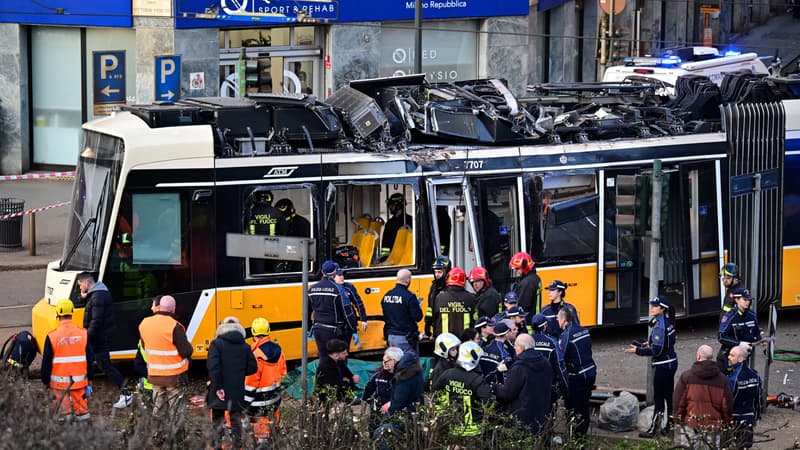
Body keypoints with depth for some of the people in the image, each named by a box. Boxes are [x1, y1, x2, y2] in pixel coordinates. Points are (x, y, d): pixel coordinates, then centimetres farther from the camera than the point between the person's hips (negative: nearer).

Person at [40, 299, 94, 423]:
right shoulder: (83, 334, -2)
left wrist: (45, 380, 9)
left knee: (64, 408, 4)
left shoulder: (52, 336, -10)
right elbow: (90, 359, 5)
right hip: (79, 380, 2)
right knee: (81, 407, 10)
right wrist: (90, 379, 15)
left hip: (59, 381, -2)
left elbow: (46, 362, -3)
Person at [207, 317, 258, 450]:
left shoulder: (217, 344, -8)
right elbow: (252, 368, 2)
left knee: (218, 420, 6)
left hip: (220, 392, -3)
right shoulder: (245, 347, 4)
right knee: (236, 420, 15)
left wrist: (217, 387, -17)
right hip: (238, 393, 3)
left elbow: (213, 366, -17)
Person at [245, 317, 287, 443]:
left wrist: (246, 402, -13)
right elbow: (282, 372, 12)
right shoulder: (277, 349, 2)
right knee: (272, 425, 20)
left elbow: (251, 380, -19)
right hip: (275, 396, 8)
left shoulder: (256, 353, -22)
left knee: (261, 429, -2)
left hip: (260, 400, -8)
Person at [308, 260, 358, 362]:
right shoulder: (337, 289, -13)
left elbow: (307, 311, 14)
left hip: (317, 330, 6)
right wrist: (354, 330, -3)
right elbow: (347, 312, -11)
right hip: (332, 331, -6)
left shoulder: (312, 289, 5)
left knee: (323, 359, 14)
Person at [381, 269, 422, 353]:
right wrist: (418, 307, 2)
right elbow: (418, 317, -16)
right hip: (405, 337, -7)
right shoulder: (409, 296, -17)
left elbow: (385, 317, 12)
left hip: (390, 336, 7)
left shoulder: (387, 295, 5)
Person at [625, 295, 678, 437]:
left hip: (662, 365, -10)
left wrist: (638, 350, -17)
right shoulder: (667, 322, 6)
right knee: (668, 395, 17)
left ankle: (653, 429, 4)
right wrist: (651, 343, 17)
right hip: (671, 363, 10)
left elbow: (657, 350, -23)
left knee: (658, 397, -2)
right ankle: (671, 426, 25)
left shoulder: (659, 325, -21)